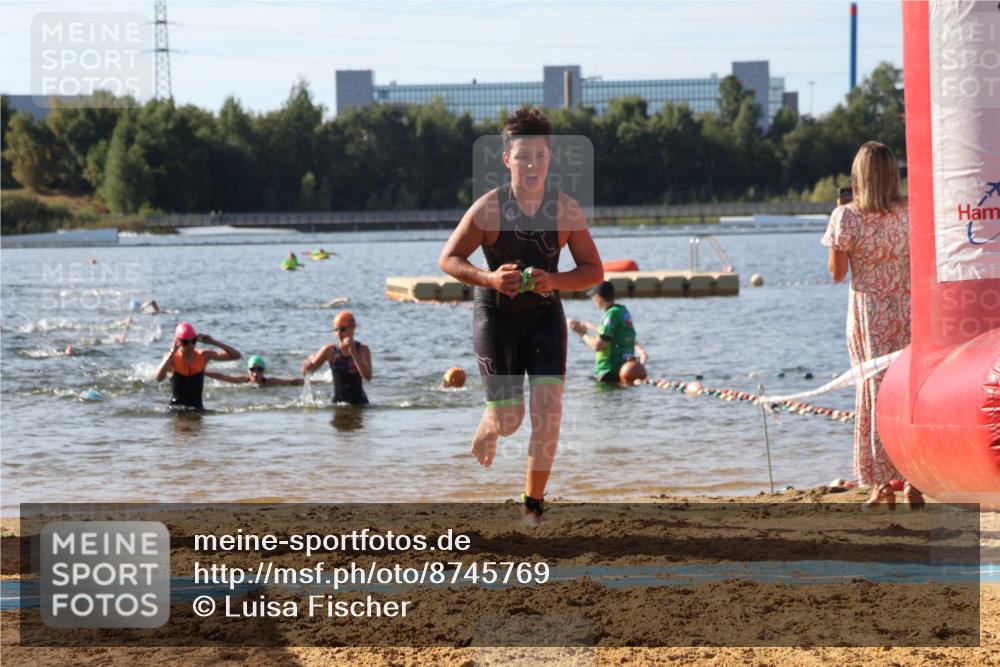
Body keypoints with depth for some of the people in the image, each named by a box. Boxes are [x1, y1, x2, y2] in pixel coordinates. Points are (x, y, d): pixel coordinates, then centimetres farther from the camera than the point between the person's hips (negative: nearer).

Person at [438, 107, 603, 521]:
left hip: (545, 315, 2)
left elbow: (593, 270, -2)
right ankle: (486, 430, 37)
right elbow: (448, 259, -8)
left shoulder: (566, 210, -9)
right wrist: (489, 278, -25)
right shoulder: (489, 209, -15)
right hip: (496, 315, -2)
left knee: (548, 405, -13)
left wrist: (555, 281, -22)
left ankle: (533, 503, 0)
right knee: (508, 419, -3)